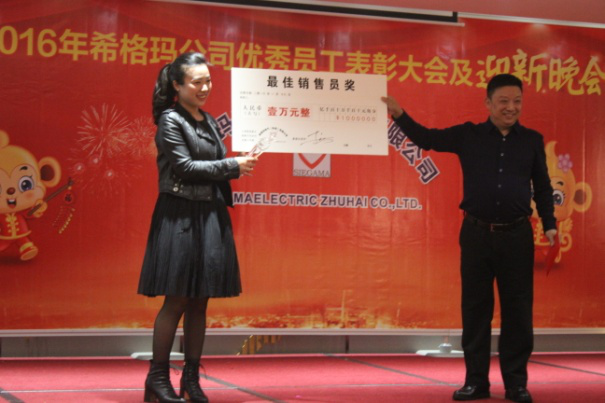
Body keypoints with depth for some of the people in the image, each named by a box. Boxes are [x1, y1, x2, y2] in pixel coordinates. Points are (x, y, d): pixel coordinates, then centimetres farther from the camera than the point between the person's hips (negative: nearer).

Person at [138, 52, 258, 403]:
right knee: (176, 300, -4)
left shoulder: (210, 122, 17)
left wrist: (241, 164, 3)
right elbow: (185, 167, -13)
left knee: (200, 301, 8)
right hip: (180, 217, -7)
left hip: (211, 217, 7)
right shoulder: (170, 120, -6)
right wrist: (233, 166, -13)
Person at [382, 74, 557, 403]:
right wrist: (399, 115, -8)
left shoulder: (532, 140, 6)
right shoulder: (468, 136, 4)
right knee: (475, 308, 5)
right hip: (477, 234, 0)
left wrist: (549, 224, 2)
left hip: (517, 235, 0)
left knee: (517, 310, 3)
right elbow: (427, 138, 5)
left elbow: (542, 187, 10)